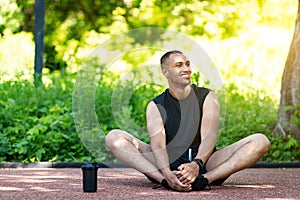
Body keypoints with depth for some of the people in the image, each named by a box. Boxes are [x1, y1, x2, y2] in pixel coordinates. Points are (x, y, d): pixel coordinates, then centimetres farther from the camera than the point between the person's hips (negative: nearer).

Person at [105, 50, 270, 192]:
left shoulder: (207, 97, 6)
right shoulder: (156, 106, 5)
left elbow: (209, 136, -10)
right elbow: (158, 143, -12)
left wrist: (196, 165, -32)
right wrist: (167, 174, -35)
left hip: (204, 163, 0)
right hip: (169, 164, 0)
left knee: (260, 141, -22)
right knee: (114, 137, -19)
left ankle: (204, 179, -42)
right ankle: (165, 180, -40)